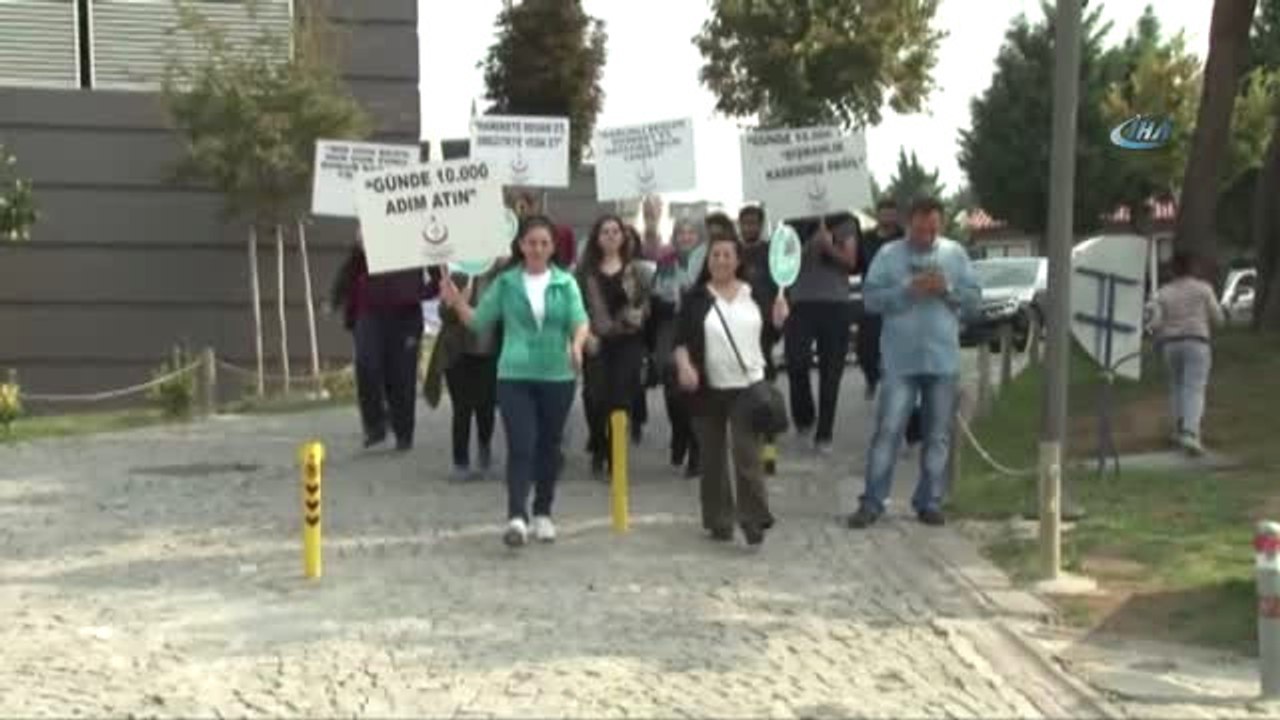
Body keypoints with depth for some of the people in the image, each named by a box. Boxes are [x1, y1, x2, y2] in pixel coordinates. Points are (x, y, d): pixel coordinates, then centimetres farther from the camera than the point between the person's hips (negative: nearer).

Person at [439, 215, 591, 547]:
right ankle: (516, 517, -17)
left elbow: (580, 320, -7)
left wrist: (577, 345, -27)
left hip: (557, 376, 1)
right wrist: (457, 303, -11)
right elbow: (479, 321, 6)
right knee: (521, 446, -12)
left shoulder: (565, 283, 3)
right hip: (514, 376, -1)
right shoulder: (505, 282, 4)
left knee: (549, 447, 11)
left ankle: (543, 514, 25)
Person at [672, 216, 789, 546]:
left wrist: (779, 317, -6)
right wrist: (684, 365, -20)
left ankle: (753, 519, -4)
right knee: (713, 458, 8)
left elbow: (769, 335, 14)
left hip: (748, 386, 0)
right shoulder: (696, 298, 1)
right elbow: (681, 339, -2)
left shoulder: (755, 294, 6)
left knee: (747, 455, -9)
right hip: (708, 389, 1)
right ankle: (719, 521, 19)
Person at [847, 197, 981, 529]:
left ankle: (929, 502, 16)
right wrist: (907, 290, -19)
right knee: (888, 430, -3)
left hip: (943, 360, 3)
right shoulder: (889, 254, 0)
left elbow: (975, 298, 5)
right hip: (900, 360, -2)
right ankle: (872, 501, 2)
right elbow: (870, 297, -7)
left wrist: (948, 289, -13)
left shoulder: (956, 253, 7)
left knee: (938, 435, 7)